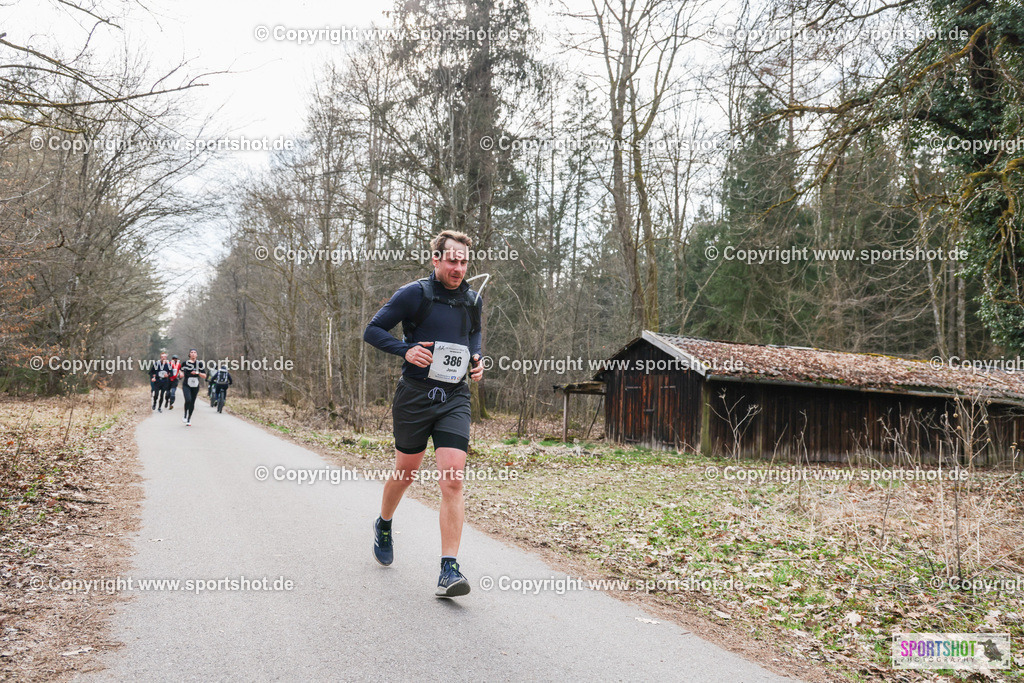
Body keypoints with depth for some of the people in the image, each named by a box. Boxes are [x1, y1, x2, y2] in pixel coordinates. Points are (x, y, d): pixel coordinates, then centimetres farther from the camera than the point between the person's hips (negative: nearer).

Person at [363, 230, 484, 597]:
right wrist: (406, 349, -19)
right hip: (415, 394, -2)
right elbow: (372, 330, -3)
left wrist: (476, 358, 8)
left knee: (453, 478, -11)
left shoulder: (472, 300, 8)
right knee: (405, 472, 13)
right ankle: (384, 525, 46)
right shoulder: (414, 294, -7)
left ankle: (449, 570, -10)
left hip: (455, 398, 2)